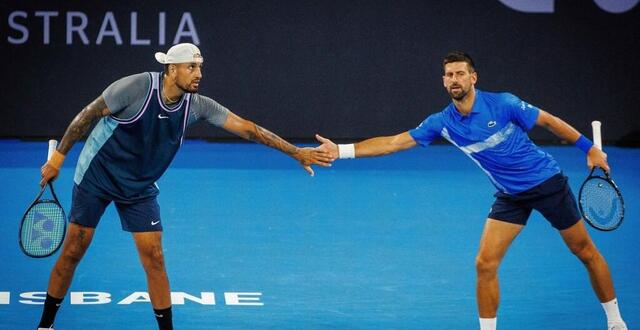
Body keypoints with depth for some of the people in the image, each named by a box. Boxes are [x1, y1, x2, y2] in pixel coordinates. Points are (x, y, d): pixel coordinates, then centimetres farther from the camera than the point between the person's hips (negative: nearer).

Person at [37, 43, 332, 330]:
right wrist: (58, 156, -14)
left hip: (140, 188, 4)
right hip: (96, 176, -4)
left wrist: (297, 152, -12)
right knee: (73, 251, 1)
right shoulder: (138, 87, -25)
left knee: (153, 258, -3)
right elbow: (88, 114, -16)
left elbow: (246, 128, -9)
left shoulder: (196, 105, -11)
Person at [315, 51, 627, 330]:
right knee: (485, 264, -10)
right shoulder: (442, 122, -8)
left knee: (586, 252, 7)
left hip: (548, 182, -3)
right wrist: (342, 150, -15)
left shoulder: (503, 104, -19)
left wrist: (590, 149, -6)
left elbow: (549, 121, -8)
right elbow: (394, 142, -7)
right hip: (510, 197, 3)